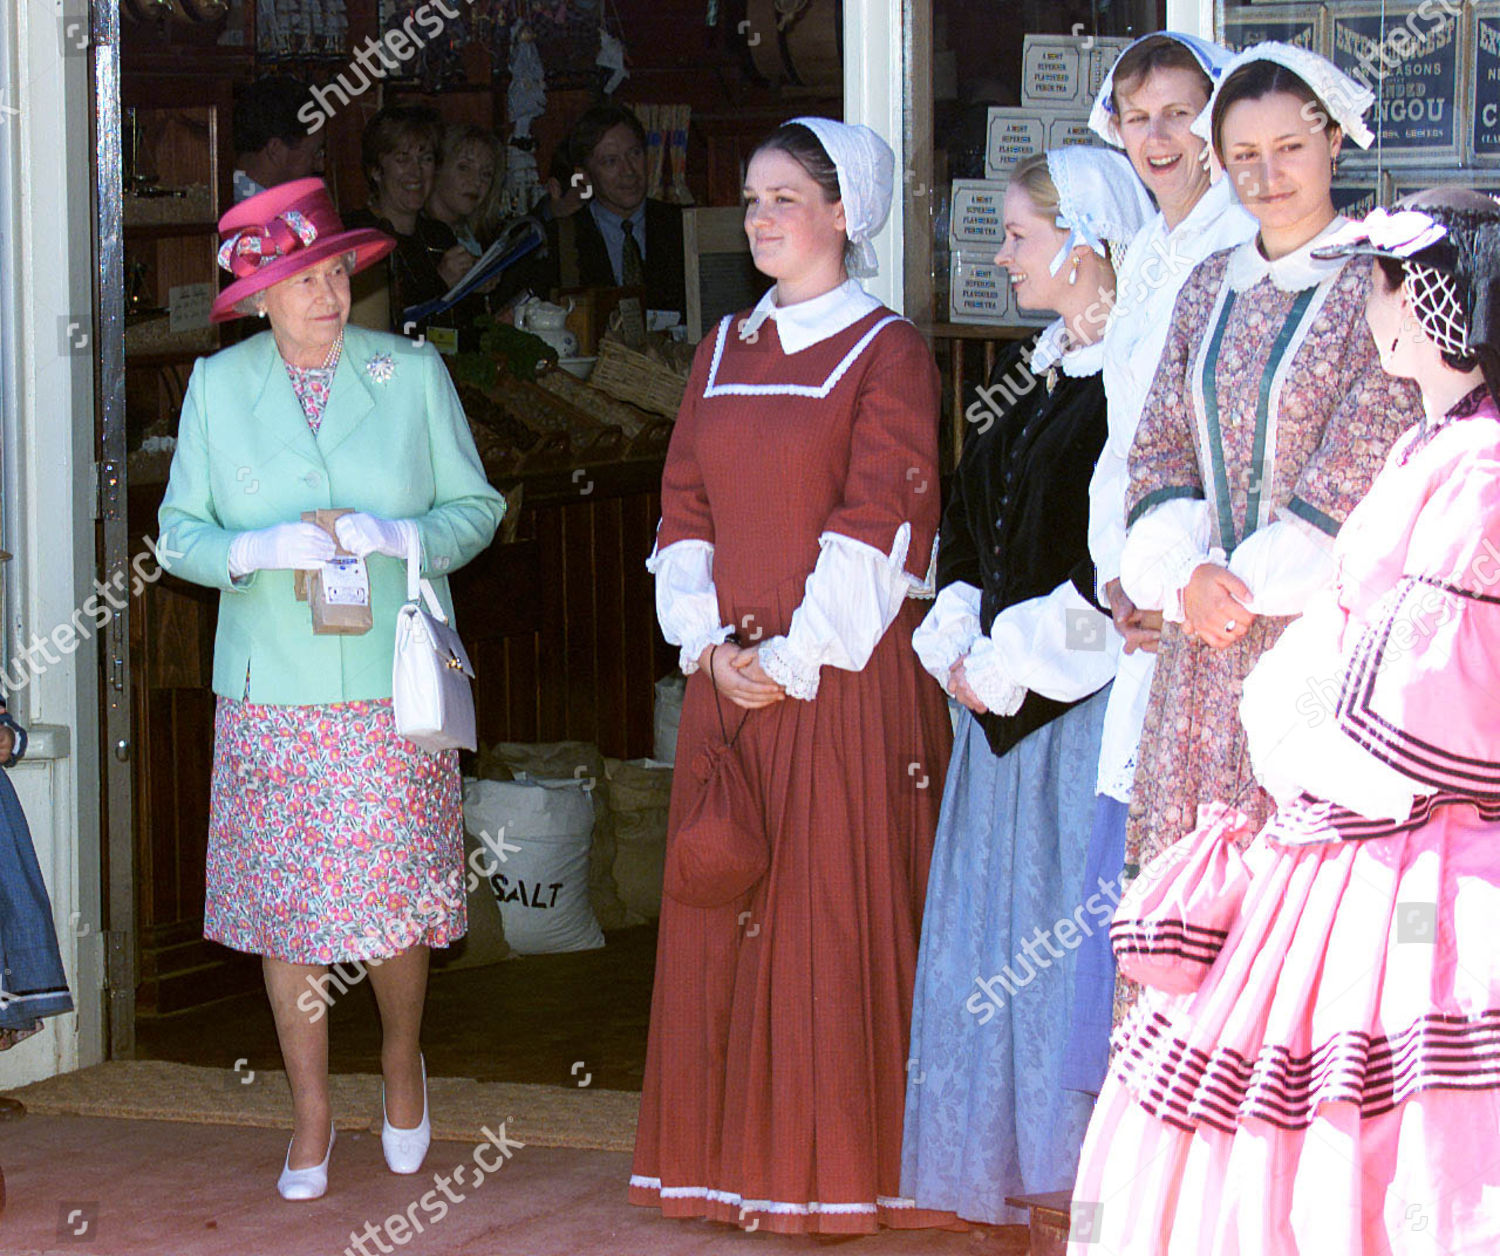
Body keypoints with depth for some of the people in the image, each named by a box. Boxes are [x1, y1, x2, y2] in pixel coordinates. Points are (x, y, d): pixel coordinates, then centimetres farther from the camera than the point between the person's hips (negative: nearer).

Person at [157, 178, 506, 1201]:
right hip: (271, 691, 1)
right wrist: (262, 549, -15)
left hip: (393, 685, -1)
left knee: (394, 897, -2)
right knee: (284, 903, 2)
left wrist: (398, 536, -15)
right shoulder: (218, 387, 4)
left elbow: (477, 505, 4)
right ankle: (312, 1115, 18)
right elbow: (181, 531, 4)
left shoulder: (414, 374, 2)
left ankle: (403, 1061, 28)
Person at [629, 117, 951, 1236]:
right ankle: (742, 1160, 15)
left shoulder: (887, 350, -4)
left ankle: (845, 1171, 4)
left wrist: (794, 659, -14)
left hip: (847, 676, -6)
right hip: (731, 673, 6)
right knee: (730, 918, 7)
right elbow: (685, 504, 12)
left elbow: (879, 521, -11)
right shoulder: (725, 351, 15)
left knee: (841, 916, -4)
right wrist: (710, 642, -3)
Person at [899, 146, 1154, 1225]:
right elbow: (970, 527, 19)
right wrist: (959, 648, 5)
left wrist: (1012, 665, -14)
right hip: (1001, 695, 9)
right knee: (993, 927, 9)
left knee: (1074, 924, -6)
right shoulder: (1030, 373, 15)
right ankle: (1020, 1156, 17)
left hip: (1089, 702, -9)